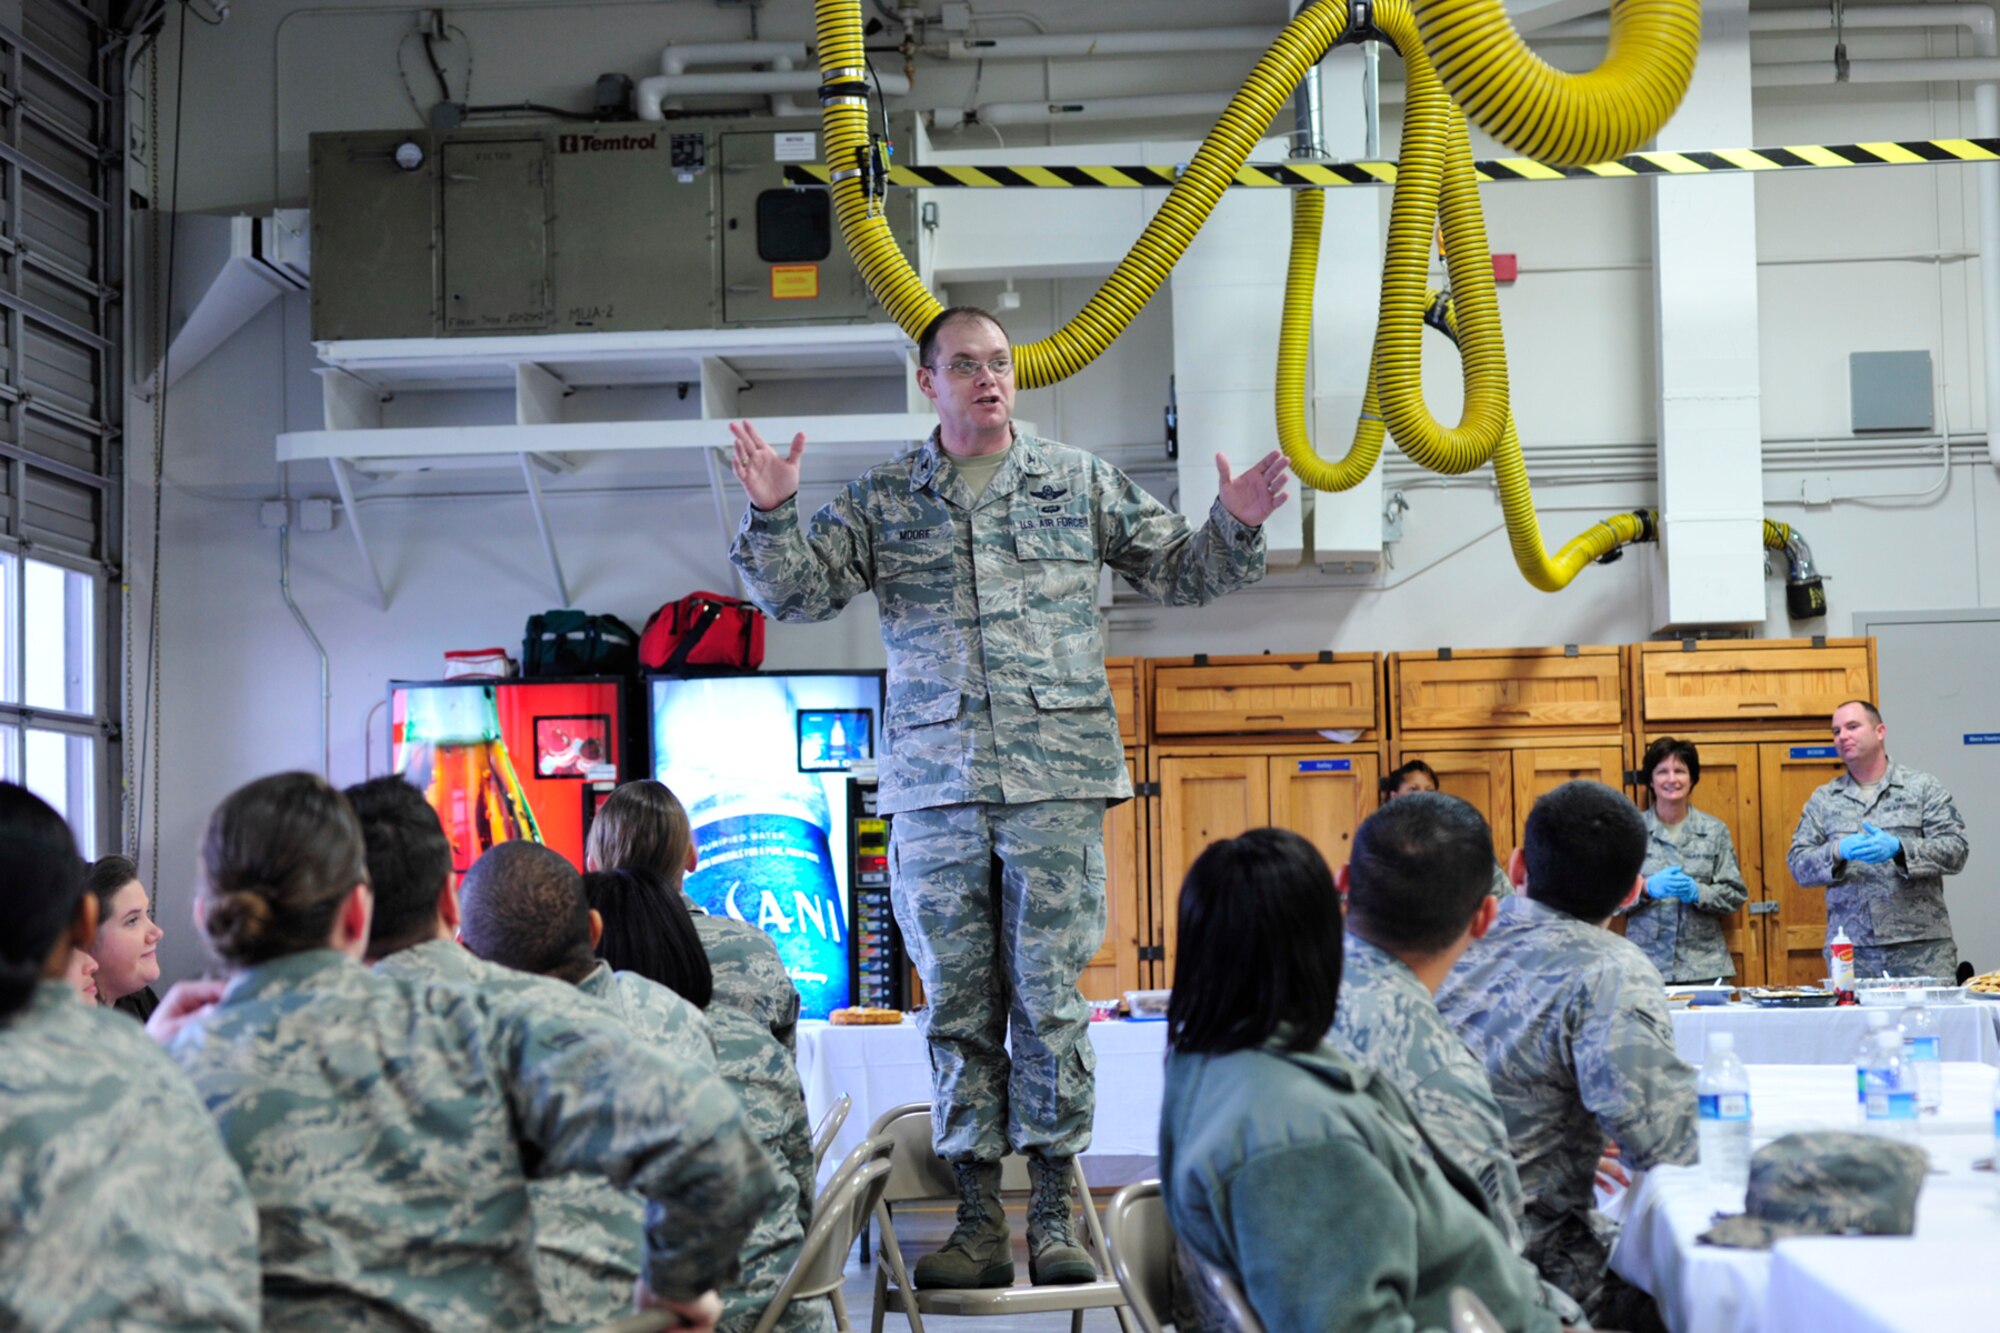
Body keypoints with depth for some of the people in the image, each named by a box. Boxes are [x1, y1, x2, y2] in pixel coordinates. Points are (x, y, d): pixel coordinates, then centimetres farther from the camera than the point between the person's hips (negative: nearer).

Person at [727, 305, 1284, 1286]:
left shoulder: (1078, 481, 11)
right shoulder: (882, 502, 12)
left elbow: (1179, 573, 15)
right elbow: (797, 592, 8)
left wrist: (1236, 527, -3)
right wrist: (773, 515, -10)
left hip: (1055, 780, -1)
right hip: (936, 786, 1)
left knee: (1050, 1000, -2)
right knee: (958, 1007, 3)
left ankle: (1054, 1221, 5)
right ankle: (979, 1224, 10)